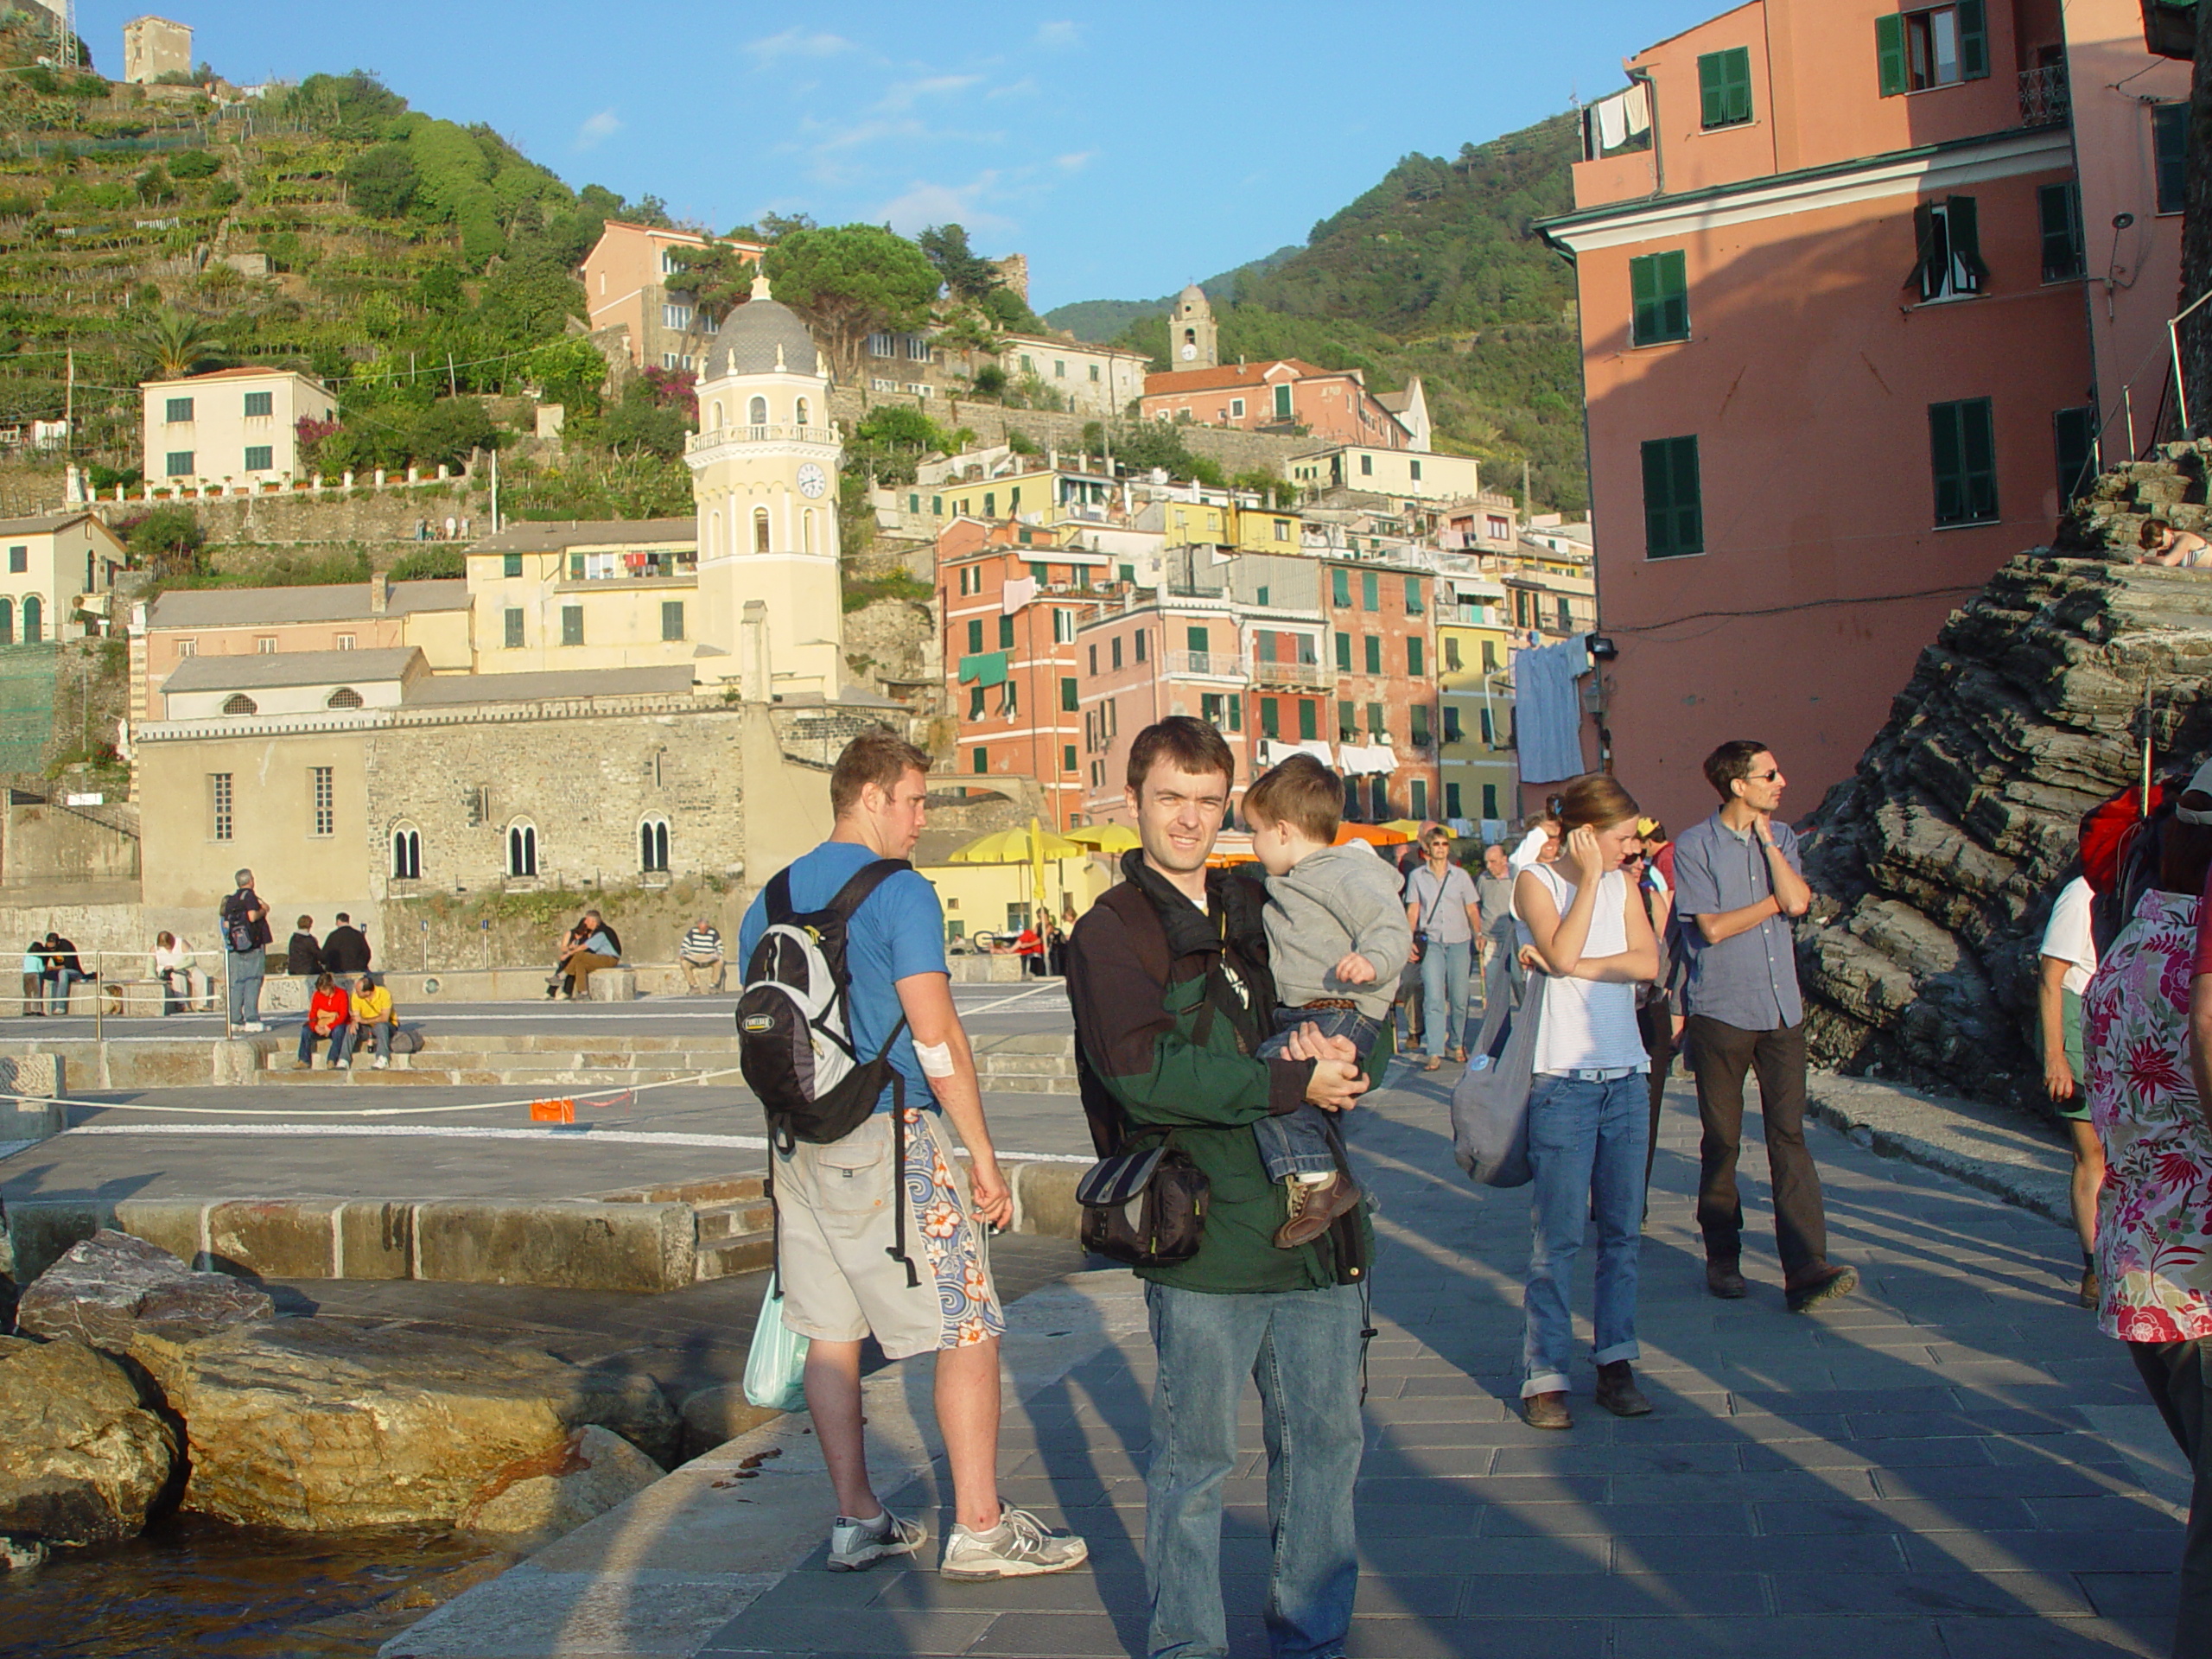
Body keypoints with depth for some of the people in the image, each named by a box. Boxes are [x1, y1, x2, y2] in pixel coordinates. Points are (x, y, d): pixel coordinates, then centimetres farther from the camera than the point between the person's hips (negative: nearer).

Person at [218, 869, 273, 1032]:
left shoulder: (231, 899, 14)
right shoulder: (250, 896, -7)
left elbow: (226, 924, 11)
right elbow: (253, 916, -19)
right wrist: (263, 910, -2)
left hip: (235, 946, 7)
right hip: (253, 945, -7)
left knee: (237, 983, 8)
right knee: (252, 981, -7)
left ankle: (235, 1020, 7)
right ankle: (252, 1019, -12)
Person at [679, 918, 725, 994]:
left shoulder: (714, 933, 3)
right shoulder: (692, 932, 4)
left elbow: (720, 947, 6)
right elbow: (684, 946, 6)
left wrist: (718, 954, -15)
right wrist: (682, 954, -13)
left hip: (710, 958, -1)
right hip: (694, 958, 1)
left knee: (720, 962, -32)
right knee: (685, 963, -31)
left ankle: (715, 984, -16)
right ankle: (694, 986, -21)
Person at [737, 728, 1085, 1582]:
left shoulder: (768, 903, 11)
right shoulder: (900, 894, -11)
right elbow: (936, 1038, -15)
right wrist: (984, 1157, -10)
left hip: (798, 1148, 8)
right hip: (888, 1137, -8)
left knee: (830, 1334, 12)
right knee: (969, 1328, 1)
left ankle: (856, 1520, 20)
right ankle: (979, 1528, 4)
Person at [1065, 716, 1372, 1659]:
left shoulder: (1261, 911, 16)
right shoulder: (1109, 932, -2)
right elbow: (1144, 1074, -17)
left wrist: (1340, 1046, -8)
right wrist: (1295, 1081, -16)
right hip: (1204, 1238, -5)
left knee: (1326, 1441, 14)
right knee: (1194, 1460, 4)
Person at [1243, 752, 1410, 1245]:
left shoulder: (1350, 876, -10)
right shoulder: (1290, 883, 22)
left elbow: (1392, 928, -22)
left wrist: (1372, 963, -40)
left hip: (1340, 1015, -11)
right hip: (1295, 1015, 11)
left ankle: (1315, 1180, -26)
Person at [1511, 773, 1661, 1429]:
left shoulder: (1623, 884, 12)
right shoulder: (1535, 882, -2)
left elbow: (1647, 962, -2)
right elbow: (1561, 952, -18)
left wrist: (1578, 967, -12)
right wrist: (1588, 878, -12)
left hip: (1626, 1078, 5)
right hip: (1563, 1082, -5)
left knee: (1622, 1229, 7)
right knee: (1559, 1238, -4)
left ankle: (1616, 1362, 16)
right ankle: (1544, 1375, 2)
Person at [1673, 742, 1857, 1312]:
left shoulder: (1781, 837, 11)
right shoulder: (1694, 846, -4)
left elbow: (1799, 901, -6)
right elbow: (1712, 927, -12)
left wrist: (1766, 839, -4)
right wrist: (1775, 902, -3)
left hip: (1782, 1009, 3)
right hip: (1721, 1011, -3)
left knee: (1789, 1137, -3)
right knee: (1722, 1141, 6)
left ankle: (1806, 1269, -7)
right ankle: (1722, 1257, 19)